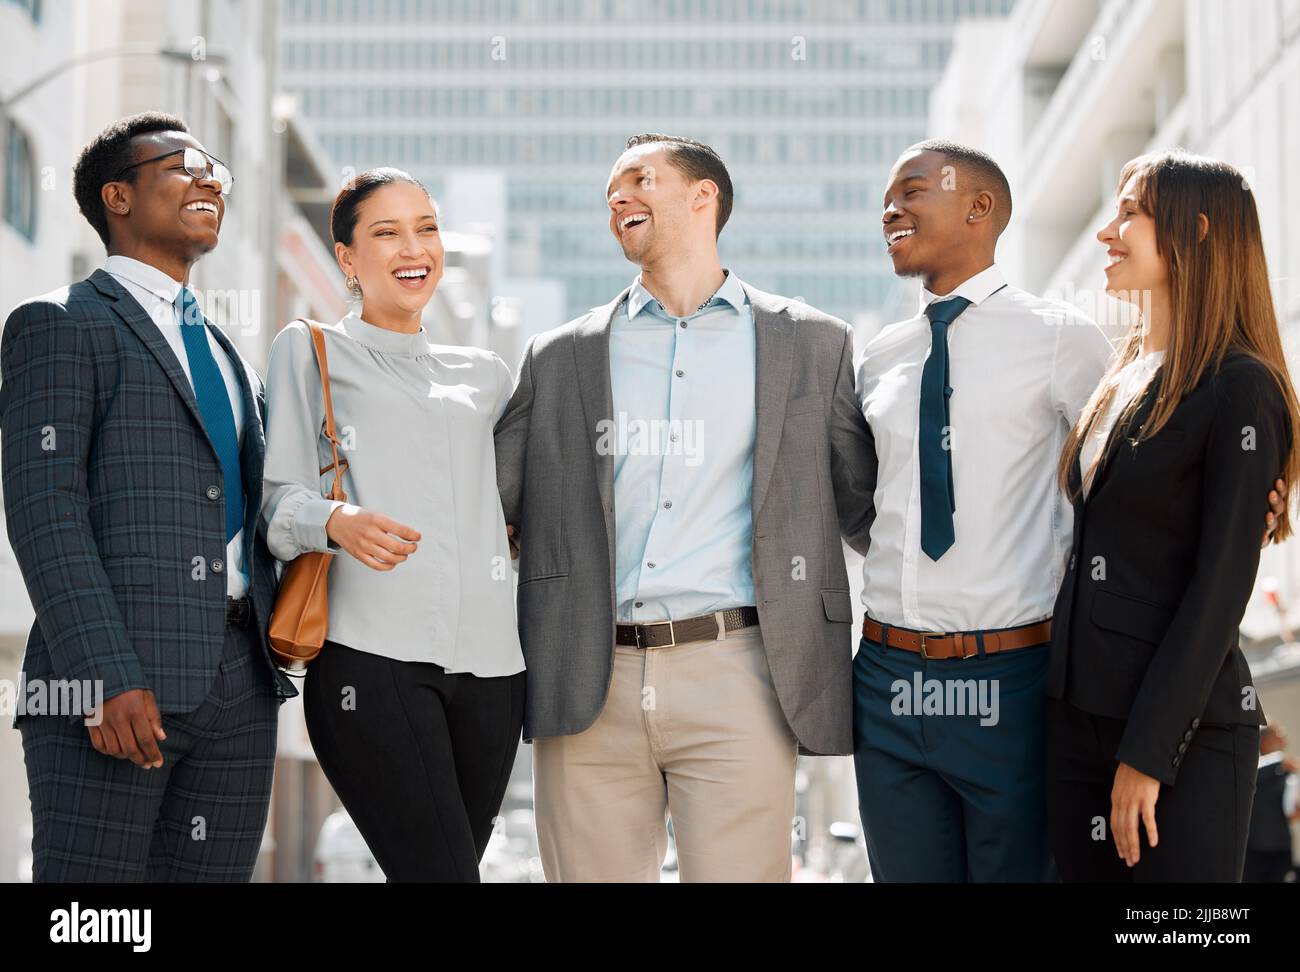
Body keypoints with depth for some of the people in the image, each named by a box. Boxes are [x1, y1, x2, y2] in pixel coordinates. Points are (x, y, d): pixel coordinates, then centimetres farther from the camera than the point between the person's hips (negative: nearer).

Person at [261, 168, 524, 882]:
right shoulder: (309, 350, 12)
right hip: (371, 656, -5)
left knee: (459, 861, 0)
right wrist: (338, 523, -20)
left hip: (487, 661, 5)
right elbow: (281, 497, 0)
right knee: (442, 872, -18)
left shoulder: (484, 374, 24)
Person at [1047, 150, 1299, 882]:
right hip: (1081, 715, 7)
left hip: (1185, 730, -7)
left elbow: (1222, 583, -15)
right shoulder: (1123, 380, 14)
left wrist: (1149, 752, -18)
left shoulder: (1240, 389, -10)